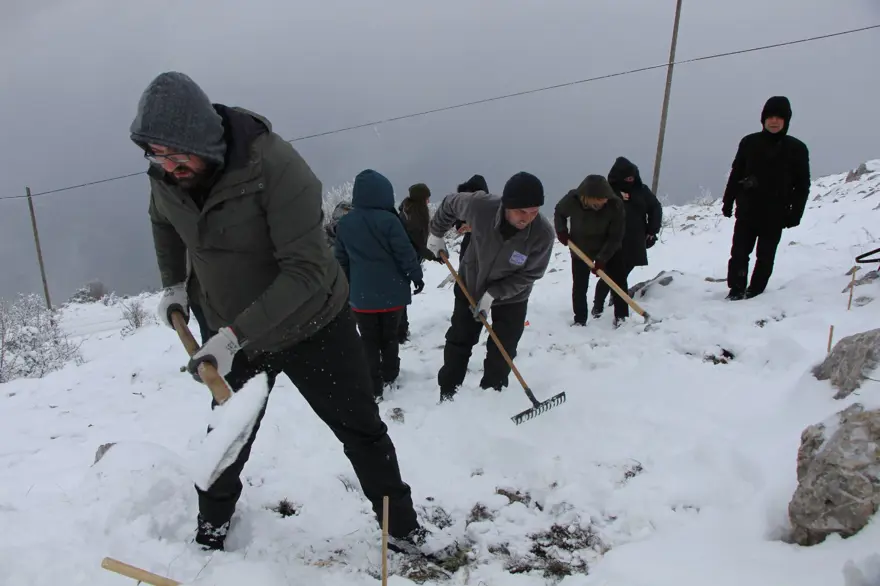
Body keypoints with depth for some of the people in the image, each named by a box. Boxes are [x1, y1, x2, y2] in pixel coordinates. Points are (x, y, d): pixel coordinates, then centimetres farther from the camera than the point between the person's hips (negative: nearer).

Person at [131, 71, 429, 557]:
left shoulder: (276, 166, -31)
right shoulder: (165, 176, -9)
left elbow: (306, 272, -34)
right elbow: (163, 222, 16)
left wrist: (235, 333, -37)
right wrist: (172, 286, 9)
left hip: (313, 327, -4)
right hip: (234, 334, 5)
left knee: (361, 431, 9)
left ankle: (400, 524, 30)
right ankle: (213, 522, 46)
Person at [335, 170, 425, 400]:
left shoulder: (344, 223, -1)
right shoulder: (388, 220, -17)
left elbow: (341, 260, 9)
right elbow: (405, 253, -13)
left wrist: (347, 288, 21)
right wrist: (416, 276, 2)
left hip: (361, 294, 2)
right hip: (391, 291, -2)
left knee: (368, 341, 9)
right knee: (389, 336, 17)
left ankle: (373, 387, 9)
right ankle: (389, 376, 31)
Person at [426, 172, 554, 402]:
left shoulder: (543, 234, -33)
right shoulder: (480, 205, -33)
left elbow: (528, 275, -21)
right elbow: (450, 203, -11)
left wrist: (493, 294, -25)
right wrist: (436, 233, 1)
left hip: (511, 297, -1)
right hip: (470, 283, 1)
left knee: (501, 355, 2)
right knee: (458, 342, 13)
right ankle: (447, 396, 32)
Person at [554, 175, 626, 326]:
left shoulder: (616, 205, -31)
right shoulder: (572, 199, -28)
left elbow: (616, 237, -23)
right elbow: (559, 212, -2)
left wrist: (601, 259, -28)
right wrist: (561, 231, -16)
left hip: (610, 250, 0)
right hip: (580, 250, 1)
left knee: (617, 282, 2)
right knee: (579, 286, 3)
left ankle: (621, 316, 19)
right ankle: (580, 319, 19)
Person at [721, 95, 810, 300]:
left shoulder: (797, 149, 0)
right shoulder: (749, 142, 2)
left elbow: (802, 185, 2)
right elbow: (735, 174, 8)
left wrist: (795, 213, -3)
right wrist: (728, 201, 5)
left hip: (775, 214, 0)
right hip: (747, 210, 1)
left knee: (765, 256, 6)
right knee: (739, 252, 0)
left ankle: (755, 291, 15)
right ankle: (736, 289, 10)